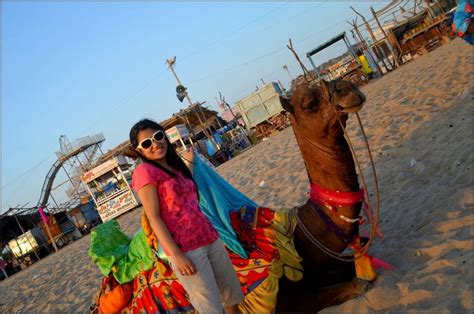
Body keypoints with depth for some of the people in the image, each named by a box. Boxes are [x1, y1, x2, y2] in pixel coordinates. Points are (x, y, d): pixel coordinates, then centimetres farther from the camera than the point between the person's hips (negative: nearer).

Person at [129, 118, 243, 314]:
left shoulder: (174, 166, 15)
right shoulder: (144, 171, -8)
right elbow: (154, 218, -13)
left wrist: (189, 163, 24)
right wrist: (176, 255, -18)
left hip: (209, 238, 7)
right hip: (185, 249, -7)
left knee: (234, 297, 15)